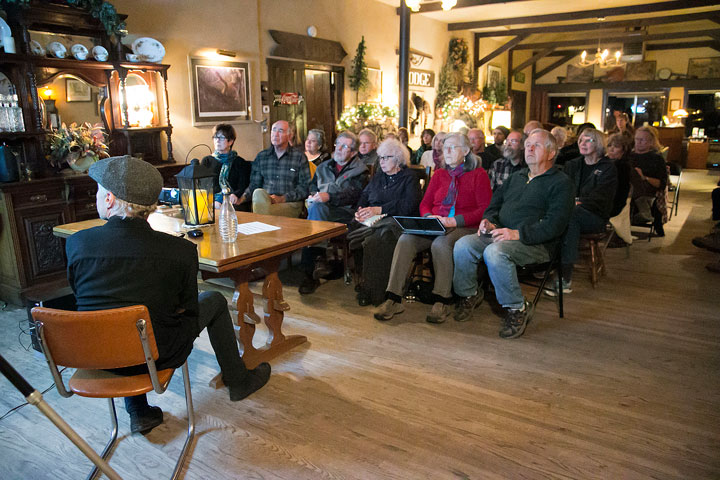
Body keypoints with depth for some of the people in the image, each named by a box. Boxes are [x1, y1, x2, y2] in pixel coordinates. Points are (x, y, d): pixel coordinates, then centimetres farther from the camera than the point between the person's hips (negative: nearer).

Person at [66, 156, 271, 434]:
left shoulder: (76, 243, -14)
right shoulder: (181, 250, -19)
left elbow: (80, 296, 3)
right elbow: (187, 312, -7)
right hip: (156, 356, -2)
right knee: (214, 301, 18)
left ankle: (138, 413, 34)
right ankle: (238, 381, 34)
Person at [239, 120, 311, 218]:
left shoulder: (299, 157, 7)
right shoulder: (261, 156, 17)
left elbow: (305, 187, -1)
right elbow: (254, 184, 14)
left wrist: (283, 198, -12)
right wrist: (243, 197, -7)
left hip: (290, 203, -3)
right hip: (264, 201, 4)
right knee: (258, 192, -31)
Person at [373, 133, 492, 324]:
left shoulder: (478, 175, 6)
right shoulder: (439, 174, 21)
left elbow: (485, 209, -4)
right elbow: (425, 203, 18)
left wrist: (455, 221, -15)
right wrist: (429, 217, -6)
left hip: (464, 228, -4)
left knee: (441, 243, -37)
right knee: (405, 239, -25)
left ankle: (442, 301, -27)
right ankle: (393, 299, -30)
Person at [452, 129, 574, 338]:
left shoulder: (561, 183, 0)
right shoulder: (516, 177, 23)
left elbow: (554, 224, -13)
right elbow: (495, 204, 23)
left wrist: (518, 234, -23)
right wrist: (490, 222, -1)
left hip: (536, 243, -6)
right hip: (501, 235, 7)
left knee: (495, 252, -35)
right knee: (463, 245, -17)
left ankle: (517, 307, -18)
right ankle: (470, 294, 3)